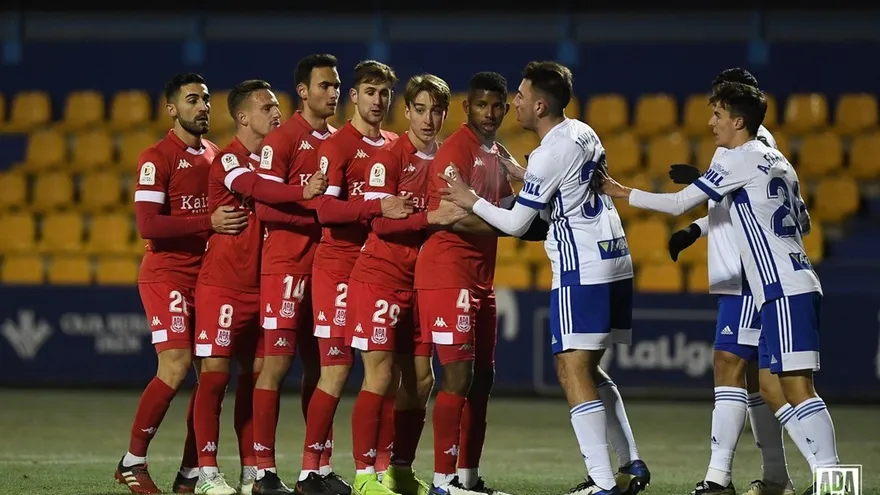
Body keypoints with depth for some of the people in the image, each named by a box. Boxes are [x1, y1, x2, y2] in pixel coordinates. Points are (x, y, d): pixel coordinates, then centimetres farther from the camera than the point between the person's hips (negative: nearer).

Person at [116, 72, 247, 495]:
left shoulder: (215, 156, 14)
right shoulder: (157, 158, -9)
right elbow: (147, 225, -19)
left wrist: (237, 220, 5)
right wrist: (210, 222, -22)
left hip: (207, 275, 7)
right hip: (166, 274, -7)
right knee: (175, 367, -17)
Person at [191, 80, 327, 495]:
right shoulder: (228, 160, -11)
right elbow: (256, 189, -31)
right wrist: (303, 192, -45)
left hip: (260, 285, 7)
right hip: (222, 284, -7)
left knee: (254, 375, 8)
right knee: (215, 372, -7)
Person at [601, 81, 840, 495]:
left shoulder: (739, 159, -6)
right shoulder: (778, 163, 19)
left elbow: (678, 204, -4)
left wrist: (622, 193, 8)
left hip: (784, 290, -9)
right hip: (796, 285, 9)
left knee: (796, 385, -14)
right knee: (774, 386, 10)